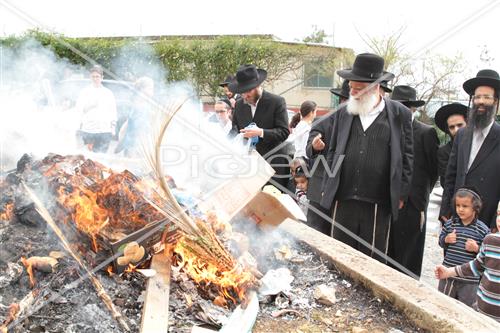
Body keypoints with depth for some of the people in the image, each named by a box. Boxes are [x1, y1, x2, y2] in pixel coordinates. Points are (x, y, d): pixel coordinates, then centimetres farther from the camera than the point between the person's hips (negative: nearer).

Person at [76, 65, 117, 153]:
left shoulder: (108, 93, 15)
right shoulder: (85, 92, 10)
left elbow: (113, 112, 15)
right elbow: (78, 109, 4)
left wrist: (113, 127, 8)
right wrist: (89, 106, -13)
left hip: (105, 131, 1)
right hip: (88, 130, -1)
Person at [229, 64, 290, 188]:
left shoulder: (277, 102, -5)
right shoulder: (239, 105, 10)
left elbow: (284, 132, -10)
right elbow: (235, 128, 18)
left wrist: (261, 132, -23)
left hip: (273, 164, -4)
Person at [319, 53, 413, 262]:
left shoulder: (400, 114, 0)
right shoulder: (343, 113, 8)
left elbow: (407, 157, 4)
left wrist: (401, 194, 1)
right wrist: (327, 188, 8)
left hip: (378, 204, -2)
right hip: (343, 200, 3)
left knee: (373, 259, 8)